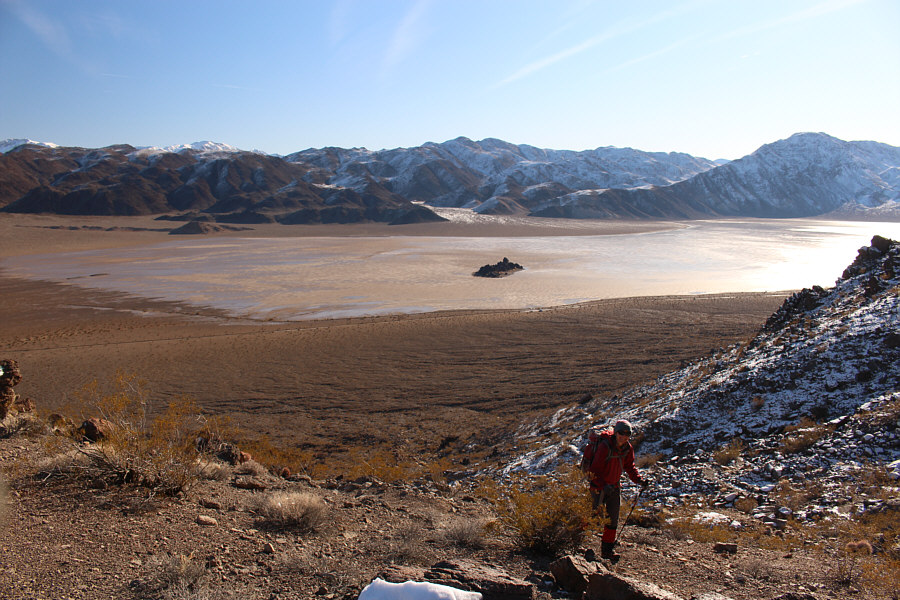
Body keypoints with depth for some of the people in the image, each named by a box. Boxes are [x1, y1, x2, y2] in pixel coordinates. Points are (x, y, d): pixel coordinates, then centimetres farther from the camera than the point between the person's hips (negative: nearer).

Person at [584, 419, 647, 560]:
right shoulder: (605, 446, -25)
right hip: (598, 484, -6)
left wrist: (639, 480, -6)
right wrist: (603, 486, -35)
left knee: (613, 518, 9)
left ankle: (608, 549, 20)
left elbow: (630, 467, 10)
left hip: (614, 486, 6)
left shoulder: (628, 448, -4)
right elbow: (595, 469, -24)